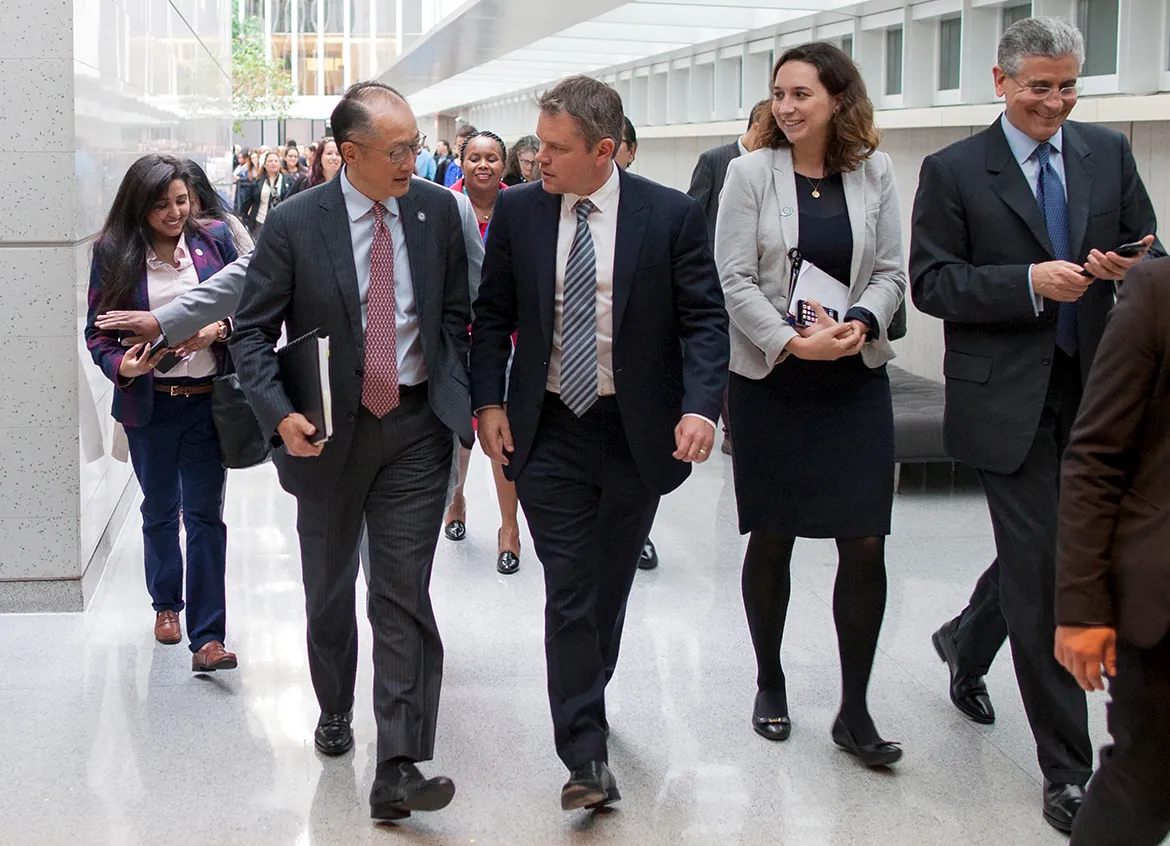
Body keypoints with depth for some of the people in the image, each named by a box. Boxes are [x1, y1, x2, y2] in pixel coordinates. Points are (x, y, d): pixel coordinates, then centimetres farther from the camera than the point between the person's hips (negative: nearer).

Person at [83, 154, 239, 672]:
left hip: (208, 399, -1)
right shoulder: (113, 254, -1)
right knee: (159, 510, 17)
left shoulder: (213, 239, 1)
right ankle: (166, 603, 39)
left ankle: (207, 637, -5)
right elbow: (97, 331, -1)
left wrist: (217, 329, -15)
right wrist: (122, 366, -20)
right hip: (149, 402, 1)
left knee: (204, 513, -5)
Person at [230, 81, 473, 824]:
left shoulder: (438, 211, -1)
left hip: (415, 429, 0)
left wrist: (465, 398, -2)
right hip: (329, 430, 0)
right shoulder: (294, 224, -9)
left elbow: (457, 314, 8)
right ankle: (334, 708, 44)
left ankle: (398, 769, -6)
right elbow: (252, 330, -5)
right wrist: (279, 413, -19)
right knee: (330, 589, 18)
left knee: (404, 597, -7)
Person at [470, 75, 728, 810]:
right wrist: (489, 400, -3)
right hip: (549, 432, 0)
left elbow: (704, 317, -6)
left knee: (610, 585, 16)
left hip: (638, 432, 0)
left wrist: (700, 406, -19)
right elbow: (493, 314, 7)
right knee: (569, 593, -4)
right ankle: (587, 757, 0)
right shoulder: (518, 211, 0)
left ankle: (587, 695, 40)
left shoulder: (672, 216, -6)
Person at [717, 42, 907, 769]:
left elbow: (891, 271, 5)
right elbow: (735, 280, -7)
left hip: (855, 381, 2)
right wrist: (793, 342, -18)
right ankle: (770, 683, 28)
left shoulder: (874, 172, 3)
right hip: (770, 382, -1)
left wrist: (861, 324, -15)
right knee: (772, 539, 8)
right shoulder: (752, 173, -3)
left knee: (865, 544, -2)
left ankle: (855, 710, 8)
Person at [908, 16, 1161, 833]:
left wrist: (1129, 268, -14)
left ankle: (966, 643, 48)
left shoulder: (1109, 153, 8)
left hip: (1092, 391, 5)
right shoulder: (954, 171, -3)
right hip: (1009, 395, -4)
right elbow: (931, 282, -7)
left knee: (1043, 551, 16)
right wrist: (1029, 282, -20)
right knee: (1042, 568, -3)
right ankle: (1067, 766, 6)